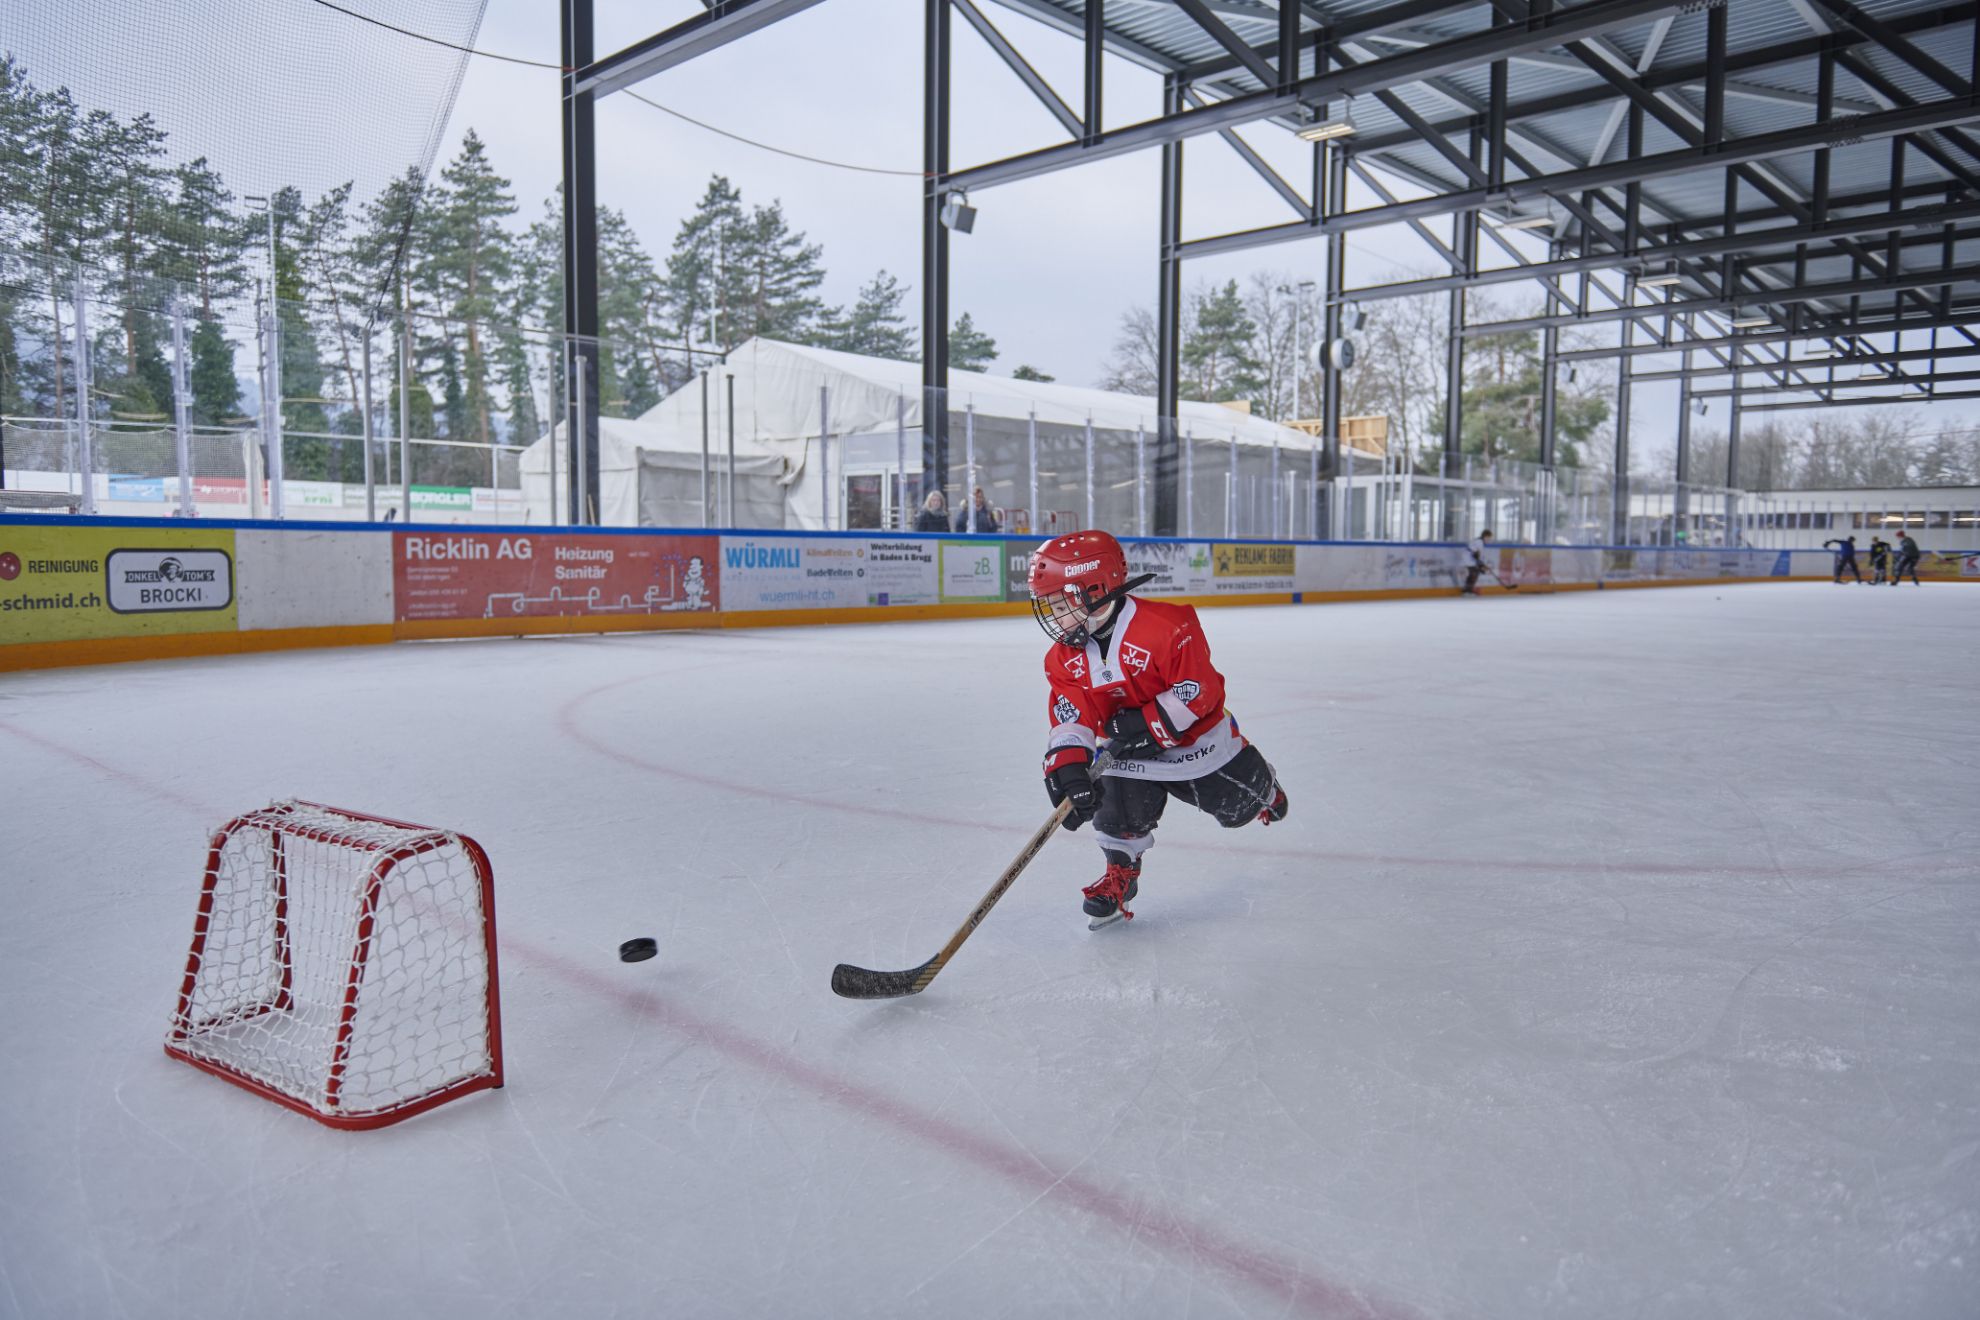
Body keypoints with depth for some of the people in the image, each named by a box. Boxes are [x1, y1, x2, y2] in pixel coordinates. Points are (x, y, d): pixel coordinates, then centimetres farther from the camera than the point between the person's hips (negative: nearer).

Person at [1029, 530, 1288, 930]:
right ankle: (1119, 873, 15)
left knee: (1239, 807, 16)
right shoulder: (1064, 659, -11)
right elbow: (1070, 717, -17)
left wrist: (1148, 724, -32)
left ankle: (1262, 789, 52)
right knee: (1118, 816, -14)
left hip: (1194, 738, -3)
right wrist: (1068, 766, -33)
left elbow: (1198, 687, -30)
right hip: (1124, 753, 3)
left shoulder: (1165, 626, -32)